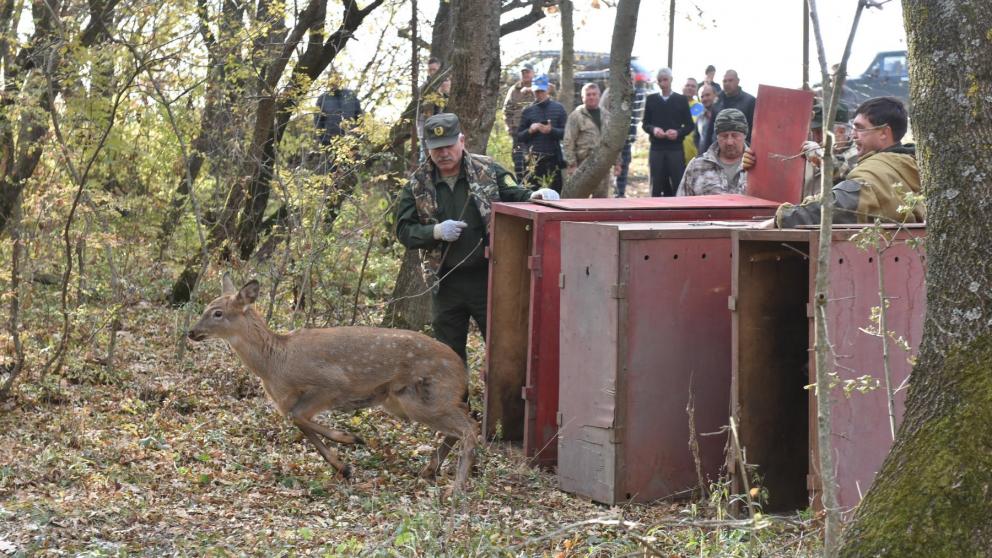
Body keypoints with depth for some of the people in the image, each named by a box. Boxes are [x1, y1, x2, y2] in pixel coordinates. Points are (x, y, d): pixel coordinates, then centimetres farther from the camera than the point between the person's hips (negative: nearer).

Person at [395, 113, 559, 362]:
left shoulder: (487, 170, -1)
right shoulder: (418, 184, 2)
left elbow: (513, 194, -4)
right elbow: (404, 230, 1)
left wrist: (534, 197, -26)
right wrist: (436, 231, -17)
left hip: (488, 277, -2)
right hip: (446, 283, 2)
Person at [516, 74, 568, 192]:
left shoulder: (558, 108, 8)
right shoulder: (528, 111, 10)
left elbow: (566, 133, 1)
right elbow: (519, 136, 9)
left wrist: (551, 130, -16)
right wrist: (530, 130, -10)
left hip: (553, 159, 0)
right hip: (533, 159, 0)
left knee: (556, 191, -1)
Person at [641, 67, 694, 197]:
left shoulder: (681, 100, 5)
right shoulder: (651, 99, 9)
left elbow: (689, 125, 5)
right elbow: (645, 124, 10)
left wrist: (678, 132, -14)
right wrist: (653, 129, -11)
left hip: (676, 148, -1)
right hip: (656, 148, 1)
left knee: (678, 184, -4)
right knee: (656, 185, 2)